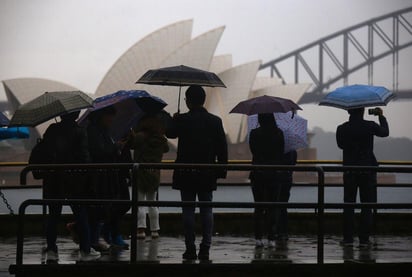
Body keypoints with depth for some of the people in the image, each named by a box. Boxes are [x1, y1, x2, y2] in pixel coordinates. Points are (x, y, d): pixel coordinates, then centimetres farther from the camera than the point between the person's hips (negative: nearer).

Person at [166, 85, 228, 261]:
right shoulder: (215, 121, 0)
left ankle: (190, 248, 1)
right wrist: (221, 170, 7)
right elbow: (222, 148, 0)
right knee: (206, 210, 6)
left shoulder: (181, 120, -9)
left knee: (188, 210, 2)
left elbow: (170, 134, 10)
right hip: (207, 174, 2)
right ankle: (205, 248, 1)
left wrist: (173, 119, 27)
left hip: (186, 174, -2)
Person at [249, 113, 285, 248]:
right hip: (274, 174, 0)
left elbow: (253, 150, 7)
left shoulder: (254, 133, -6)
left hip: (257, 174, 0)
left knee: (259, 207, 8)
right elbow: (281, 153, 3)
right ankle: (271, 238, 1)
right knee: (272, 206, 5)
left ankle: (258, 238, 4)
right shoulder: (278, 133, -5)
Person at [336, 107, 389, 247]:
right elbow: (385, 132, 12)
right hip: (367, 171, -1)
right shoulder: (370, 126, -8)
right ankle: (364, 239, 2)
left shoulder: (342, 129, -4)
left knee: (348, 204, 8)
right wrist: (381, 116, 25)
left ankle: (348, 238, 6)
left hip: (349, 171, 1)